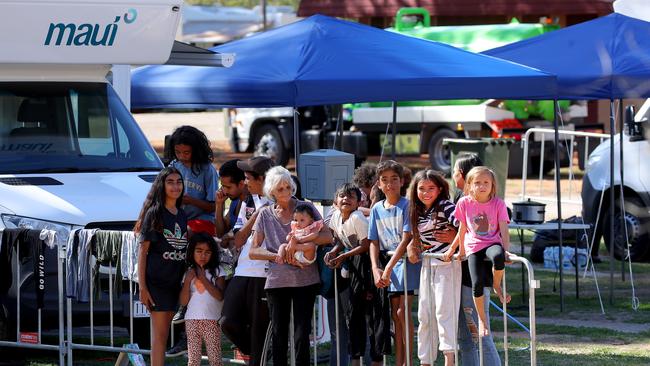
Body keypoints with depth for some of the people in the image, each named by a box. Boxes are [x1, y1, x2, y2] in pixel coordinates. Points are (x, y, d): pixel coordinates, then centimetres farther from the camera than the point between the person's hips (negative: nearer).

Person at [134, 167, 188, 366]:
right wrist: (142, 286, -13)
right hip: (156, 280, -6)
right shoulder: (154, 213, -5)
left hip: (175, 281, 6)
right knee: (159, 334, -9)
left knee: (164, 334, 8)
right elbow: (143, 250, -7)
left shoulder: (182, 215, 13)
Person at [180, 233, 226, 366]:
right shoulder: (188, 273, 8)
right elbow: (183, 301, 2)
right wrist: (188, 280, -8)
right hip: (192, 320, 2)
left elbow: (220, 296, -10)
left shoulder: (217, 271, 3)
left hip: (212, 320, -2)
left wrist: (203, 278, -10)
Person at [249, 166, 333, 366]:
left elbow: (327, 236, -5)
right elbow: (253, 252, 4)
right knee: (279, 334, 4)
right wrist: (279, 257, -12)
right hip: (277, 280, 2)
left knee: (302, 334, -4)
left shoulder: (306, 207, 4)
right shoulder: (266, 215, 8)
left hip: (305, 279, -1)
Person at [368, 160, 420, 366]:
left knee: (402, 311, -11)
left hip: (406, 261, -6)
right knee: (395, 315, 7)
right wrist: (376, 269, -6)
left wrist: (389, 268, -18)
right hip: (387, 264, 6)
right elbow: (374, 242, 9)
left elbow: (406, 239, -15)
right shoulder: (377, 209, 9)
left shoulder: (407, 206, -8)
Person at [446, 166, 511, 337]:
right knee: (477, 283, -16)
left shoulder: (498, 204, -2)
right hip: (473, 247, 1)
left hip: (493, 243, -1)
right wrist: (453, 249, 21)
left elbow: (504, 230, -6)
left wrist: (506, 250, -19)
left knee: (498, 256, -39)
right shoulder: (465, 203, 2)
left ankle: (497, 286, -9)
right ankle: (482, 320, 5)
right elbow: (462, 230, 14)